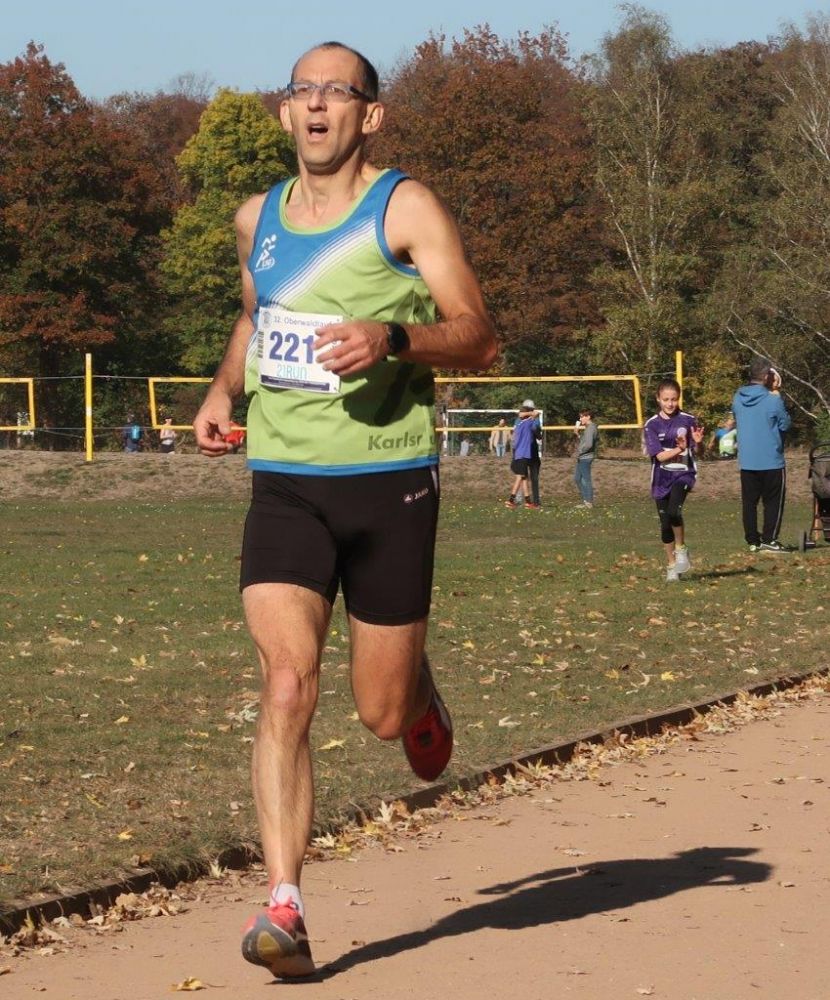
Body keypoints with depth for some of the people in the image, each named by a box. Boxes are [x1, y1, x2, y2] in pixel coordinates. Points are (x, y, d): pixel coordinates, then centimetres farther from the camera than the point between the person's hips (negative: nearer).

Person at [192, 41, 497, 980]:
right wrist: (222, 388, 14)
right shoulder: (257, 219, 11)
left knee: (382, 713, 6)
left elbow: (479, 339, -8)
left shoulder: (405, 209, -3)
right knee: (286, 685, -17)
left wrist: (392, 338, -25)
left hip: (388, 480, -2)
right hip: (284, 485, 2)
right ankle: (284, 909, -19)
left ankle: (416, 691, 45)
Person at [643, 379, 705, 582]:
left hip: (684, 474, -2)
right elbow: (660, 455, -9)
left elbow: (693, 450, 6)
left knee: (673, 510, -27)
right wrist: (679, 449, -23)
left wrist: (696, 442, -15)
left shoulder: (688, 421, 0)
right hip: (662, 478, 2)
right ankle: (671, 565, 20)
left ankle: (681, 549, -5)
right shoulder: (652, 425, -2)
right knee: (665, 523, 4)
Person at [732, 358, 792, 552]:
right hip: (771, 461, -5)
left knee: (749, 501, 10)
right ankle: (769, 540, 0)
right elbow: (785, 425, -3)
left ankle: (752, 540, 11)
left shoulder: (738, 398, 0)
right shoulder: (773, 400, -15)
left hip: (746, 462, 5)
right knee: (773, 501, 5)